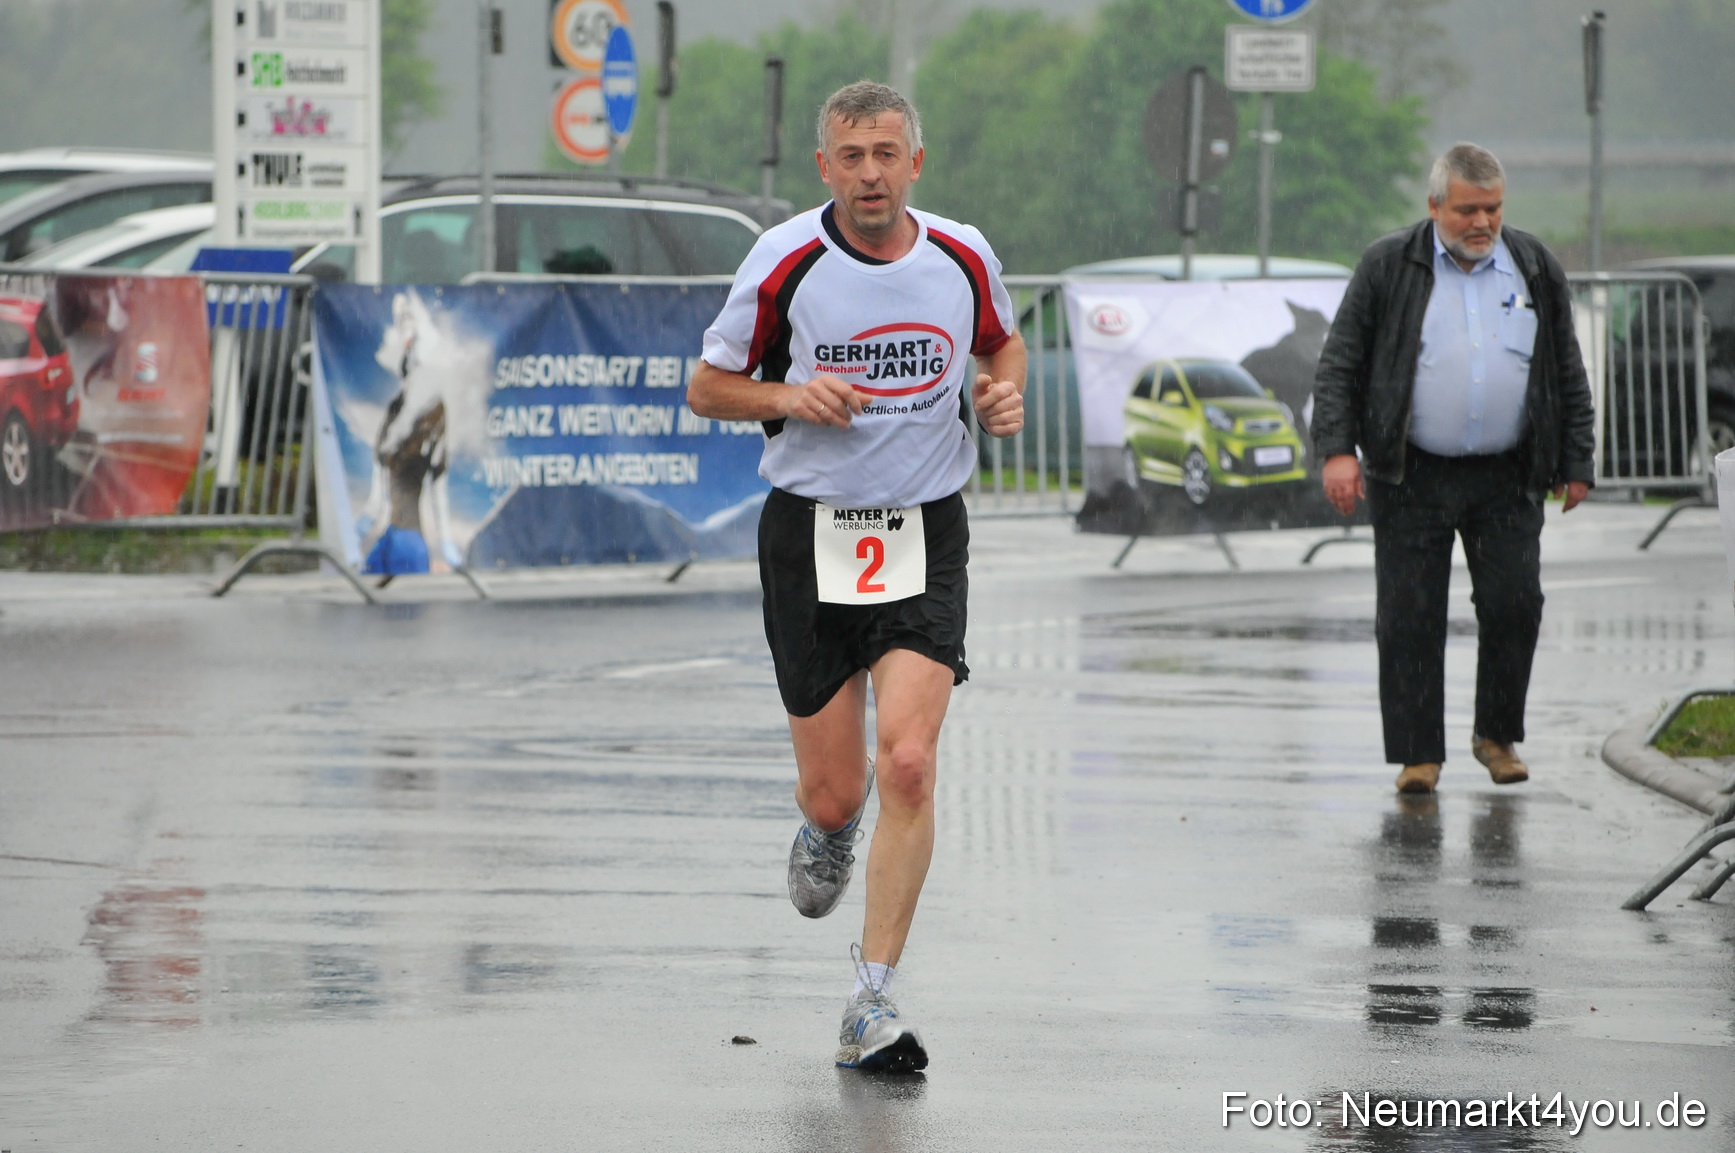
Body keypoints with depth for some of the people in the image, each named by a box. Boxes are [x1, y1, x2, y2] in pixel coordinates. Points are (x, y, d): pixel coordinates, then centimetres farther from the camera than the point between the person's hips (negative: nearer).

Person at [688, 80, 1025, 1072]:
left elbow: (1002, 341, 21)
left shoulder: (963, 256, -1)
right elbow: (709, 387, 2)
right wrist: (790, 396, -17)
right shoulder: (784, 262, -8)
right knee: (833, 792, 3)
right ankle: (830, 831, 44)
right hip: (811, 534, -1)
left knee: (908, 765, -16)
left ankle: (874, 1004, -10)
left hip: (927, 535, 1)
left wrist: (1005, 392, -2)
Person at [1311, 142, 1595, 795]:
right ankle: (1418, 754, 5)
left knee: (1514, 604, -3)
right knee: (1409, 618, -3)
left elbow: (1568, 374, 13)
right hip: (1412, 478, -2)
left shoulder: (1535, 270, 7)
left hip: (1506, 478, 2)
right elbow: (1339, 366, 0)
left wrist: (1576, 464, 8)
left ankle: (1498, 736, 16)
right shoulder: (1387, 269, 0)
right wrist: (1337, 450, -11)